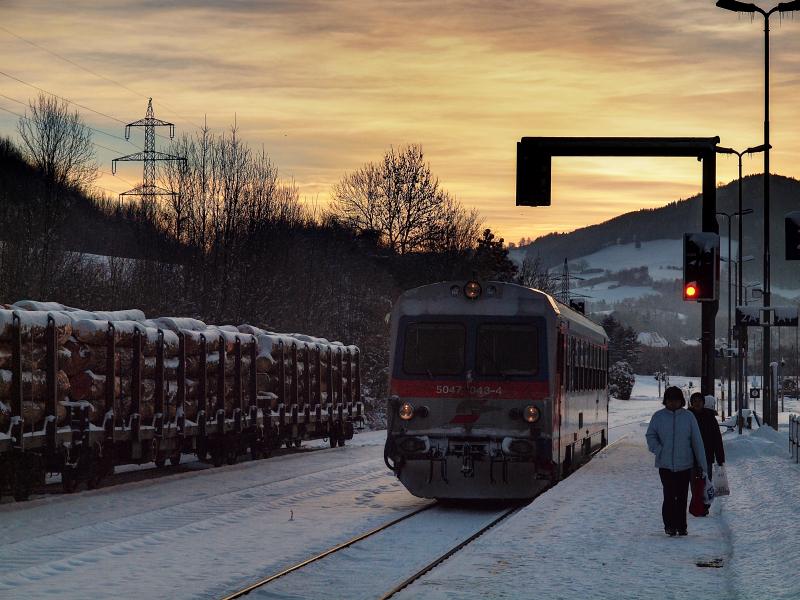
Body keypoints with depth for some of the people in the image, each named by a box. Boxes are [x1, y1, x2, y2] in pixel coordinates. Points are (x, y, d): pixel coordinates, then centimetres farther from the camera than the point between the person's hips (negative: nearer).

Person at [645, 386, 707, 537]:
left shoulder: (688, 417, 2)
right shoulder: (658, 417, 2)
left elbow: (697, 441, 4)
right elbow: (650, 436, 7)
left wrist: (702, 463, 2)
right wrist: (659, 451, -11)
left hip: (684, 464, 1)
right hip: (665, 464, -1)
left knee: (682, 497, 6)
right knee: (669, 495, -10)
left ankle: (681, 526, 17)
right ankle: (669, 525, 3)